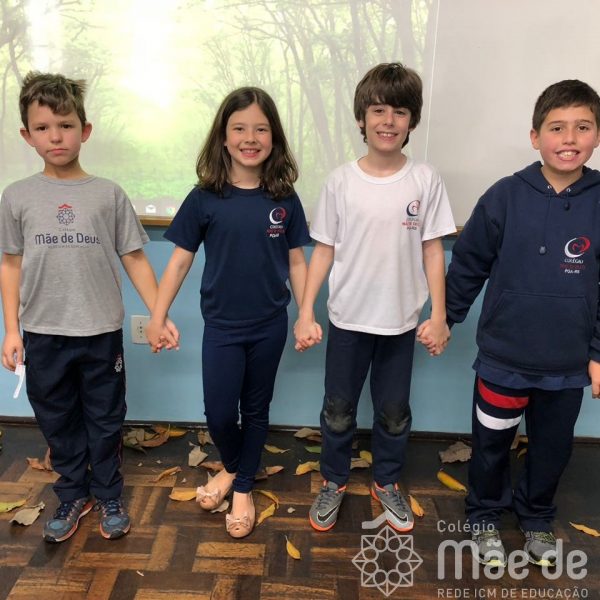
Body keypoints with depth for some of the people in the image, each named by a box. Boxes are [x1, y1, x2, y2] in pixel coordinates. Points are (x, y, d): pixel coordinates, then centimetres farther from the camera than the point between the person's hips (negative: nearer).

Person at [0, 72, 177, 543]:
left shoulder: (108, 194, -3)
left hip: (101, 332, -1)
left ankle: (109, 497, 31)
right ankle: (73, 495, 35)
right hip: (42, 334, 2)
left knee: (105, 420, 11)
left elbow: (134, 259, -1)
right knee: (57, 421, 14)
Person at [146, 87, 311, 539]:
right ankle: (232, 467, 36)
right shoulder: (205, 198, -7)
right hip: (222, 324, -1)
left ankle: (243, 487, 35)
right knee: (219, 413, 2)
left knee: (256, 409, 14)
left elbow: (296, 261, 2)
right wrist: (157, 317, -2)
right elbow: (181, 260, -3)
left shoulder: (284, 199, -4)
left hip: (270, 325, 1)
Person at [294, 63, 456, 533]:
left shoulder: (425, 181, -5)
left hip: (401, 320, 0)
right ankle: (334, 481, 36)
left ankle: (387, 483, 39)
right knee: (338, 409, 13)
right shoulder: (342, 181, -5)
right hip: (348, 318, 0)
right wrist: (306, 312, -5)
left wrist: (439, 314, -3)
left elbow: (432, 250, 0)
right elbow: (324, 250, -1)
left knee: (394, 412, 16)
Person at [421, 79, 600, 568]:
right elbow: (468, 266, -4)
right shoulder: (506, 196, -11)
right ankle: (485, 516, 41)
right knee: (492, 445, 15)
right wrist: (444, 320, 0)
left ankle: (536, 517, 47)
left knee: (554, 449, 20)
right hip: (504, 358, -2)